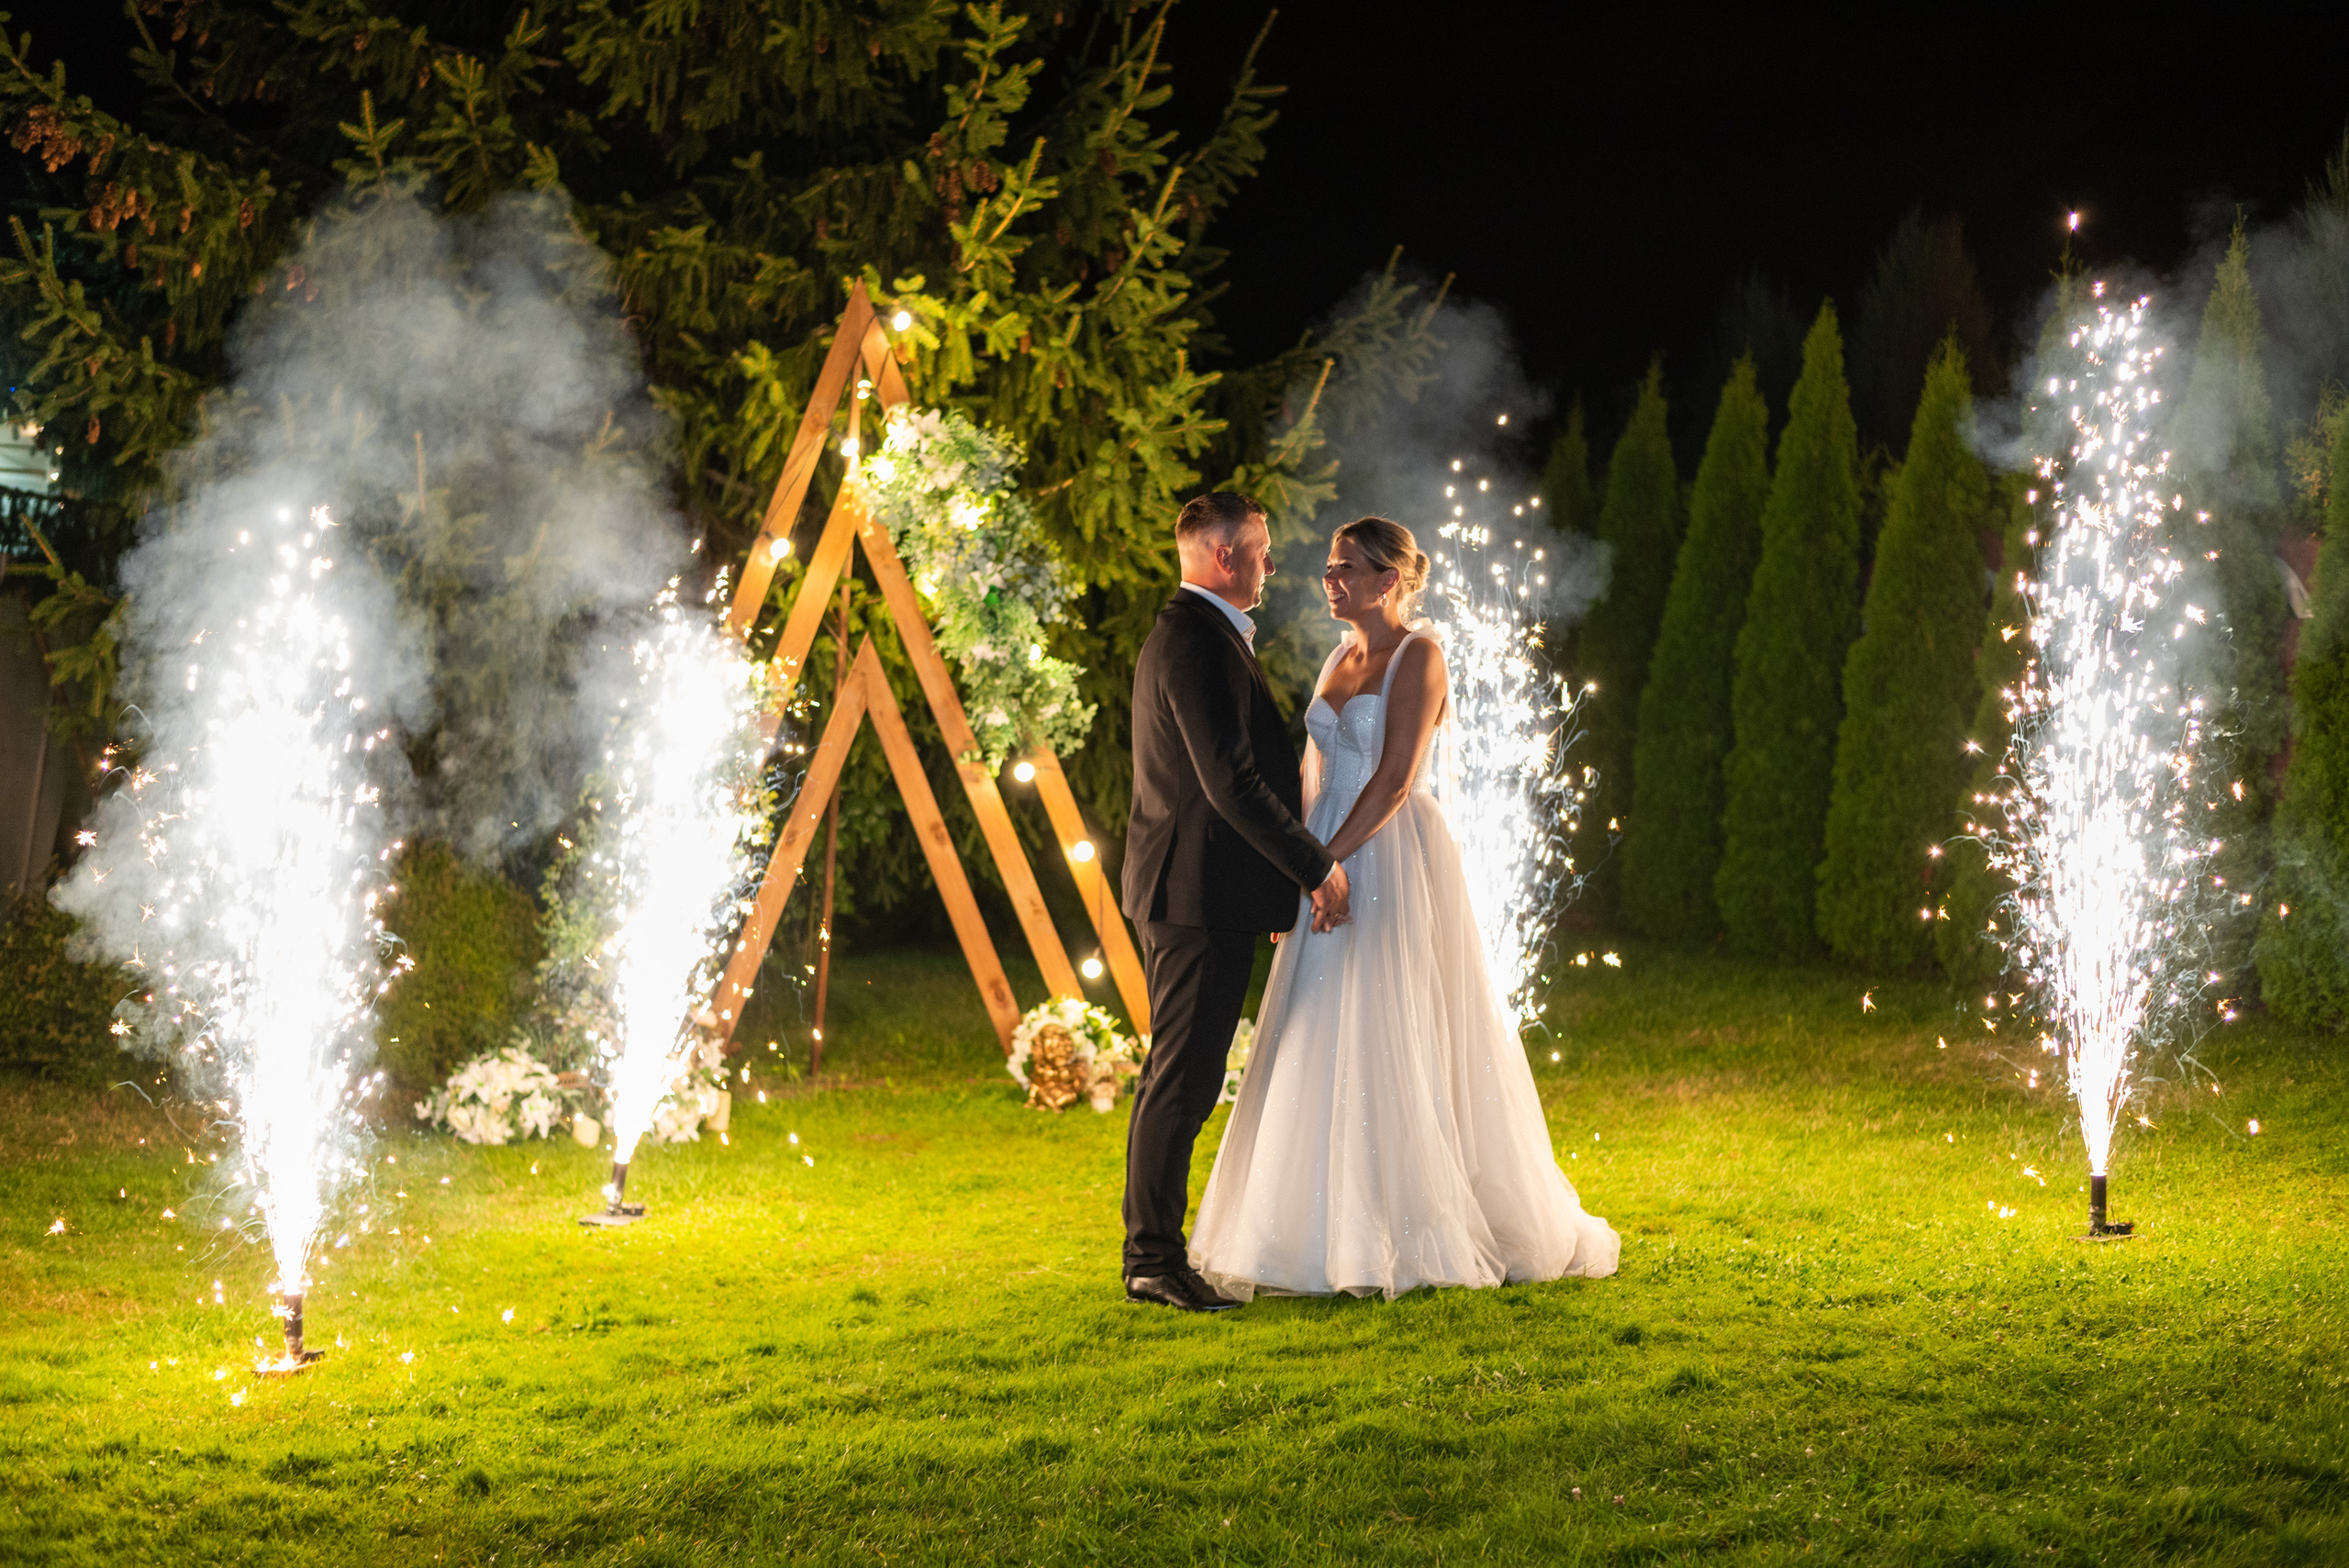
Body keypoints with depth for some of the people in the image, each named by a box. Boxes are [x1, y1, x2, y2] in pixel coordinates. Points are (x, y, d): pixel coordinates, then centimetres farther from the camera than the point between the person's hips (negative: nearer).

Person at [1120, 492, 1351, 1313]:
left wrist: (1298, 863, 19)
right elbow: (1232, 782, -23)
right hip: (1202, 893, -11)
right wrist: (1316, 866, -15)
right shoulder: (1199, 644, -17)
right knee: (1183, 1081, -8)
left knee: (1176, 1077, 15)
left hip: (1182, 893, 11)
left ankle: (1152, 1250, 21)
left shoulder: (1183, 636, 19)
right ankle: (1156, 1259, -4)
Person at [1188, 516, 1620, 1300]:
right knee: (1323, 1051, 6)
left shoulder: (1417, 654, -7)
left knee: (1389, 1047, -7)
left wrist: (1328, 859, -20)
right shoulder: (1339, 660, 16)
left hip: (1394, 863, -8)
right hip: (1332, 870, 8)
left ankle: (1410, 1239, 0)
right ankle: (1343, 1237, 11)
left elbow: (1397, 776, -16)